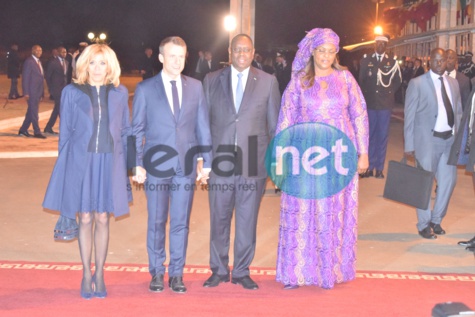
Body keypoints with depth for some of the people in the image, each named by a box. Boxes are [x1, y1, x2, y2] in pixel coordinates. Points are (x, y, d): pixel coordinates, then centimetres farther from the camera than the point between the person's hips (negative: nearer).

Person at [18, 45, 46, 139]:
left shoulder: (39, 62, 16)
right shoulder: (29, 61, -9)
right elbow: (25, 77, -11)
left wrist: (42, 92, 13)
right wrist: (26, 92, -16)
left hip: (38, 92, 8)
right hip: (32, 91, -8)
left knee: (31, 112, 12)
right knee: (34, 112, -5)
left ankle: (23, 130, 20)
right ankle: (37, 132, -1)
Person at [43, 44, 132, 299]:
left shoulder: (120, 93, 6)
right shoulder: (72, 92, 2)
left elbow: (125, 131, 10)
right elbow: (65, 132, 5)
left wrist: (125, 164, 5)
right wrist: (64, 166, 3)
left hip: (109, 163, 1)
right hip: (80, 162, -1)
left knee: (102, 218, 6)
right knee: (85, 219, 4)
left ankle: (99, 274, 18)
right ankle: (86, 274, 17)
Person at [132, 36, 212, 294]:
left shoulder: (195, 87, 8)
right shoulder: (145, 88, 2)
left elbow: (203, 126, 8)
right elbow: (137, 130, 3)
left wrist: (206, 161, 4)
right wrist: (137, 164, -4)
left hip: (186, 166, 2)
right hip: (156, 166, -1)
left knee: (181, 222, 6)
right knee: (156, 222, 6)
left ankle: (176, 273, 17)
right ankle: (157, 273, 19)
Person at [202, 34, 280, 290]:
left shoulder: (268, 82, 5)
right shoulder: (211, 80, 7)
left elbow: (275, 125, 7)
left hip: (253, 163, 0)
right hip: (220, 162, 1)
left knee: (247, 221, 6)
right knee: (219, 219, 7)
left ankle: (242, 271, 20)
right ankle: (219, 270, 22)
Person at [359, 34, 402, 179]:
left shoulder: (392, 62, 4)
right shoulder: (366, 60, 4)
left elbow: (398, 80, 13)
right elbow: (361, 79, 9)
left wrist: (390, 92, 4)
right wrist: (365, 94, 4)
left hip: (385, 104, 0)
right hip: (369, 103, 0)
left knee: (382, 136, 3)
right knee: (370, 135, 3)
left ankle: (379, 168, 8)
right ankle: (369, 167, 9)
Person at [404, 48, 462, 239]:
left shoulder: (453, 83, 11)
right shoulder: (417, 84, -5)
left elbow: (458, 112, 13)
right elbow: (409, 116, -5)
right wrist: (409, 145, -8)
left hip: (449, 139, 5)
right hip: (427, 140, -5)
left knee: (448, 180, 7)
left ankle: (436, 220, 27)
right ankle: (424, 225, 19)